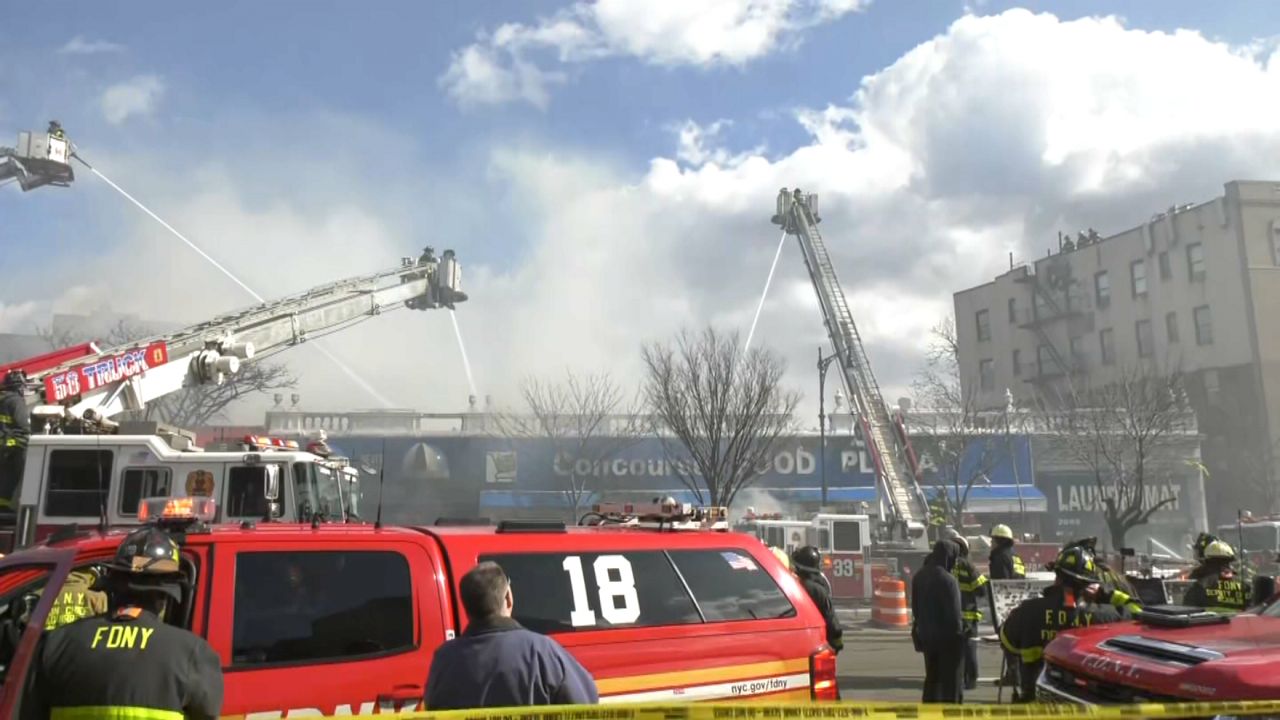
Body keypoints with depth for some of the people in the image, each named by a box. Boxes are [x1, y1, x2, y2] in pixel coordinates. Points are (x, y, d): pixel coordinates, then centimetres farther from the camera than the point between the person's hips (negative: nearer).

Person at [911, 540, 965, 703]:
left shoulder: (919, 576, 5)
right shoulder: (947, 579, -21)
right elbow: (954, 614, -19)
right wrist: (959, 632, -6)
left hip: (927, 635, 7)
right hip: (947, 636, -7)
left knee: (932, 677, 18)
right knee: (952, 679, 4)